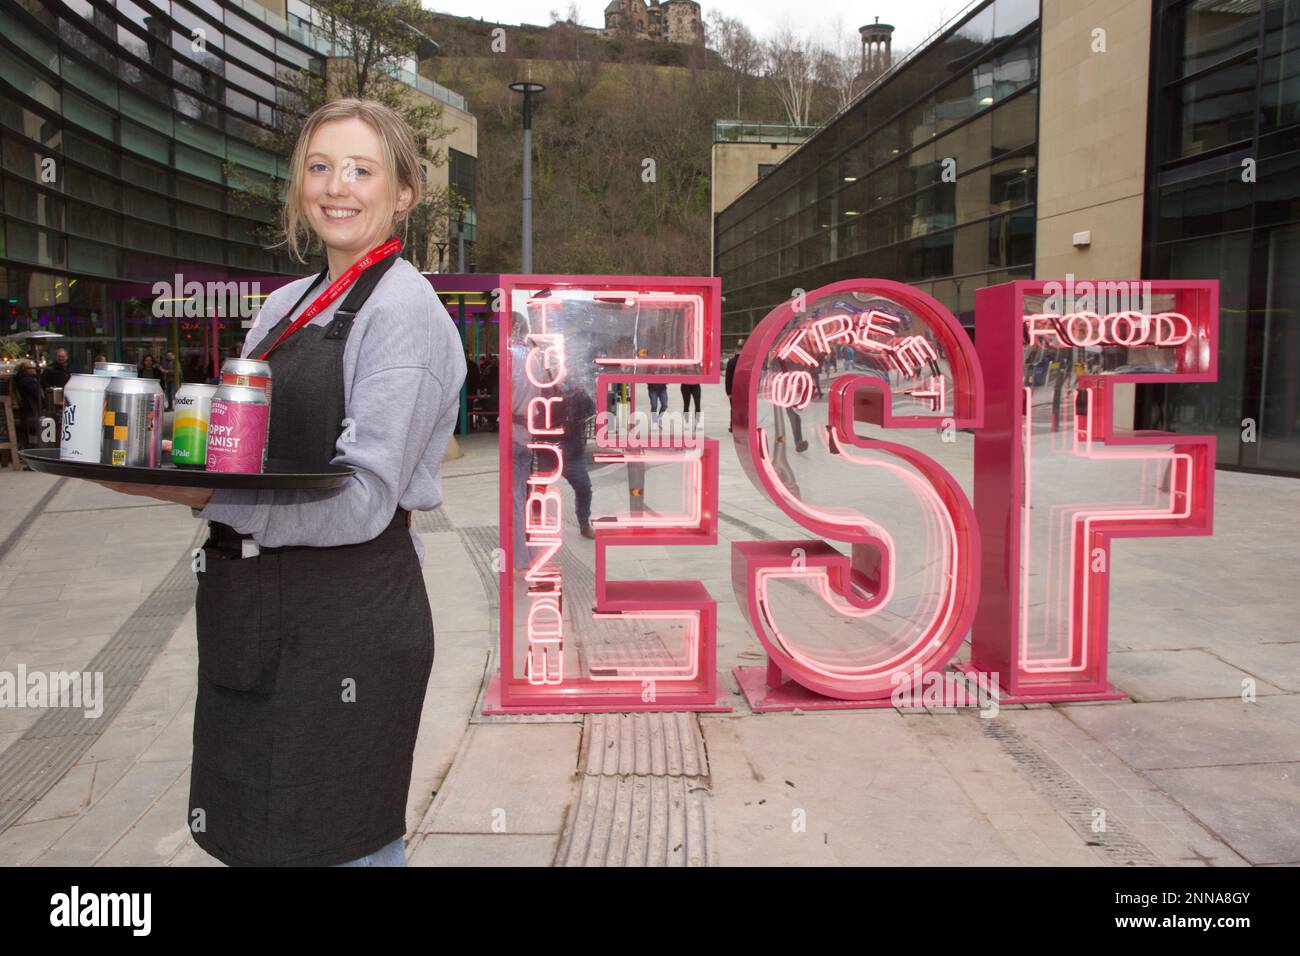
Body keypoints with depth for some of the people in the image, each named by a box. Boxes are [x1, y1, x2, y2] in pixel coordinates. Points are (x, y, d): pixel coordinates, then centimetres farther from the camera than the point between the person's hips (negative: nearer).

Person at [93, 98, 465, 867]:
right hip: (258, 607, 8)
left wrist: (201, 495, -27)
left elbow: (363, 499, -19)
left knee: (343, 845, 7)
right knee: (252, 837, 20)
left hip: (348, 616, -7)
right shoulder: (287, 305, 13)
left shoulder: (404, 310, -11)